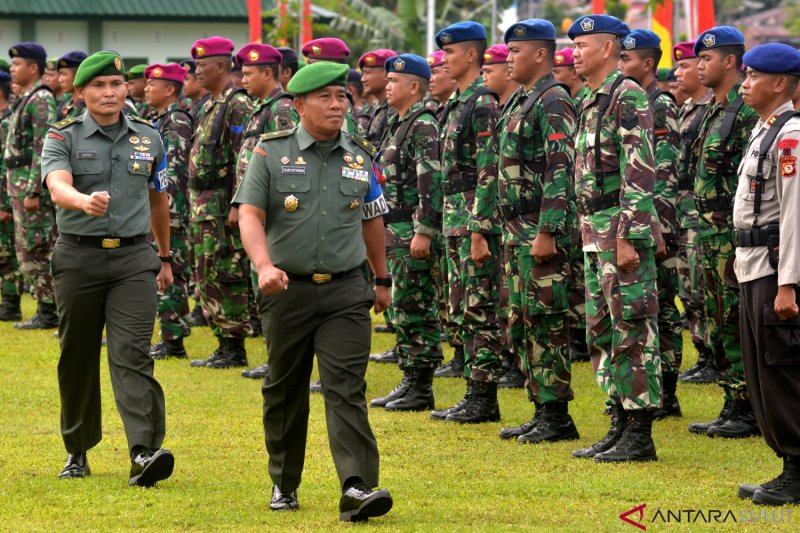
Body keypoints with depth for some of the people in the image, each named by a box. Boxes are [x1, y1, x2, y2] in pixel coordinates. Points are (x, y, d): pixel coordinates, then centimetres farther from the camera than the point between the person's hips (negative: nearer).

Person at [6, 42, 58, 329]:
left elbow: (44, 148, -20)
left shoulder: (41, 100, -14)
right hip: (20, 182, 10)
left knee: (37, 250, -8)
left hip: (31, 182, -10)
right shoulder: (26, 100, 17)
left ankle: (48, 312, -5)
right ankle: (45, 310, 13)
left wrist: (33, 192, -23)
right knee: (28, 250, 11)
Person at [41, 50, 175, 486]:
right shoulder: (63, 138, -1)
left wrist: (165, 258, 27)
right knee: (78, 356, 8)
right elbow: (57, 187, -21)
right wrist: (86, 201, -43)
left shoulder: (149, 139, 9)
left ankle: (144, 453, -23)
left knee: (132, 353, -12)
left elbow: (158, 201, 21)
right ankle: (77, 450, 23)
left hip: (133, 258, 1)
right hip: (79, 258, 0)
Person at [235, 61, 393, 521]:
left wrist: (382, 279, 26)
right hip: (288, 290, 0)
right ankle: (284, 484, 25)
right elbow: (250, 214, -7)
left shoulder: (362, 157, 8)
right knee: (284, 391, 11)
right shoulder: (272, 153, 0)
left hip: (346, 293, 0)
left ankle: (358, 487, -21)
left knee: (346, 388, -11)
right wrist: (265, 266, -24)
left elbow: (372, 221, 19)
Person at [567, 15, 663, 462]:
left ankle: (640, 436, -5)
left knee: (633, 332, -7)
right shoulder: (594, 101, 17)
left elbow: (640, 174, -19)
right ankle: (621, 424, 18)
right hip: (596, 234, 10)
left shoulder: (629, 97, -13)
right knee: (602, 332, 12)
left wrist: (629, 238, -23)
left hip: (623, 229, -10)